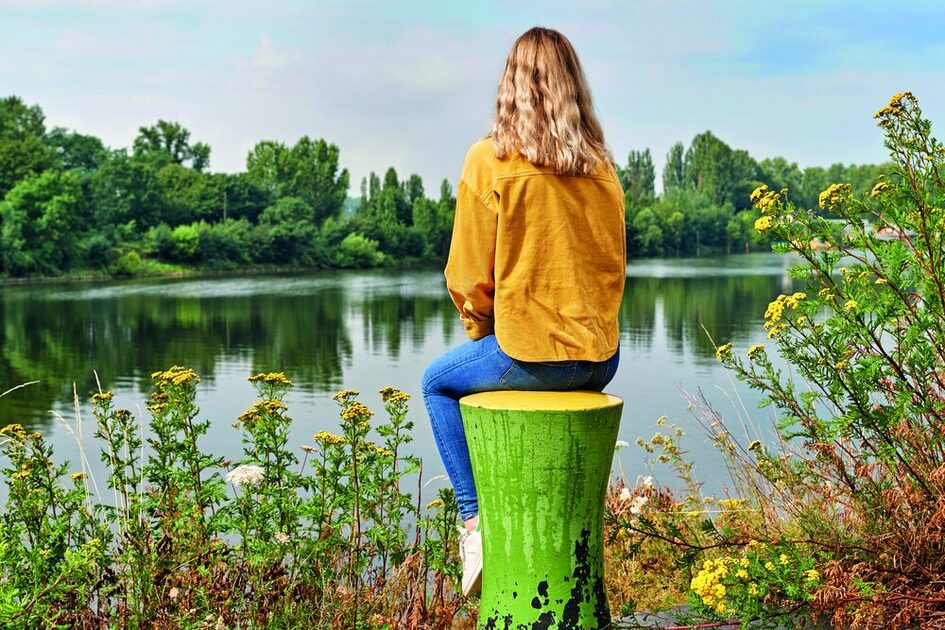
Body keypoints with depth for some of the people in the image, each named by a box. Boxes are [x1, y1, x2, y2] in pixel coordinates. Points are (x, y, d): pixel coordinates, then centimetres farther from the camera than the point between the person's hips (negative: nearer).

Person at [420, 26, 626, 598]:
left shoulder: (491, 160, -9)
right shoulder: (601, 164, 5)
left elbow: (468, 273, -6)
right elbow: (616, 264, 12)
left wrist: (480, 329, 11)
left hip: (528, 354, -5)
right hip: (601, 357, 5)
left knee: (439, 382, 23)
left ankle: (477, 523, 14)